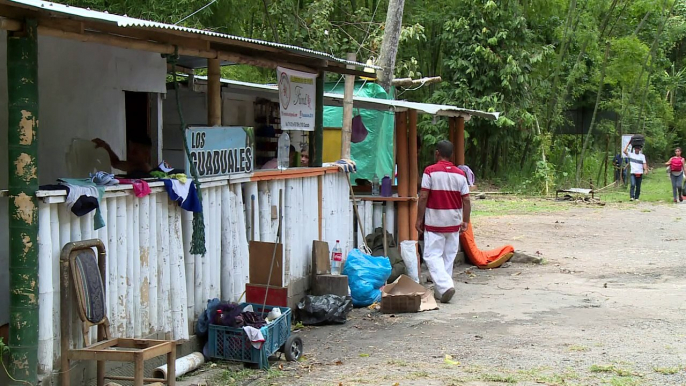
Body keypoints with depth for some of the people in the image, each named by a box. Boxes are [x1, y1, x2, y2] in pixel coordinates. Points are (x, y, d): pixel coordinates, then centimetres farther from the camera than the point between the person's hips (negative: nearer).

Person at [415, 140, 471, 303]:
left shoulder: (430, 171, -10)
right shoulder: (460, 174, 2)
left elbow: (423, 197, -12)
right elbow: (466, 200, 2)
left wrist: (419, 219, -4)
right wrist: (465, 221, 10)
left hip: (434, 222, -4)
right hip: (453, 222, 4)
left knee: (433, 255, -1)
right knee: (449, 256, 13)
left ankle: (445, 285, -19)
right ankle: (440, 290, 18)